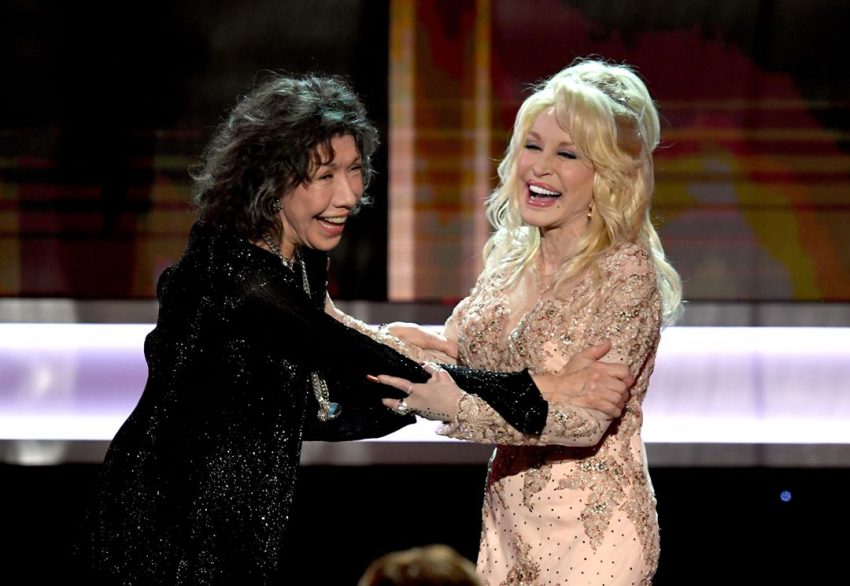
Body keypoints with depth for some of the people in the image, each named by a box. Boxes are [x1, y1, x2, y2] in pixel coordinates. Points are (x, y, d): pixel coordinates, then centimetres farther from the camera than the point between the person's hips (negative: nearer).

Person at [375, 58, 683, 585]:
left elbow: (586, 418, -24)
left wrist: (457, 405, -34)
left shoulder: (627, 275, -16)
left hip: (592, 537, -7)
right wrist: (411, 343, -9)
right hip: (510, 522, 7)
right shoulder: (511, 256, 5)